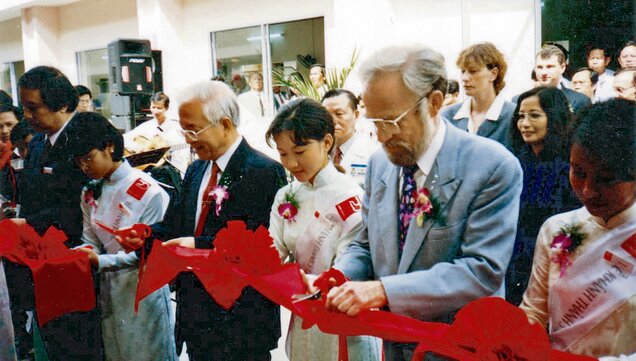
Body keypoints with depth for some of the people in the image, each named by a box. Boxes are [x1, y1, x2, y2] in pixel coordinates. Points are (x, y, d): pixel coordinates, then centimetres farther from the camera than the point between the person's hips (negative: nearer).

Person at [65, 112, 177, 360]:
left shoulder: (148, 191, -16)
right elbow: (90, 241, 7)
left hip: (142, 287, -6)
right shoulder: (90, 193, 7)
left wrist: (101, 260, -25)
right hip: (108, 288, 6)